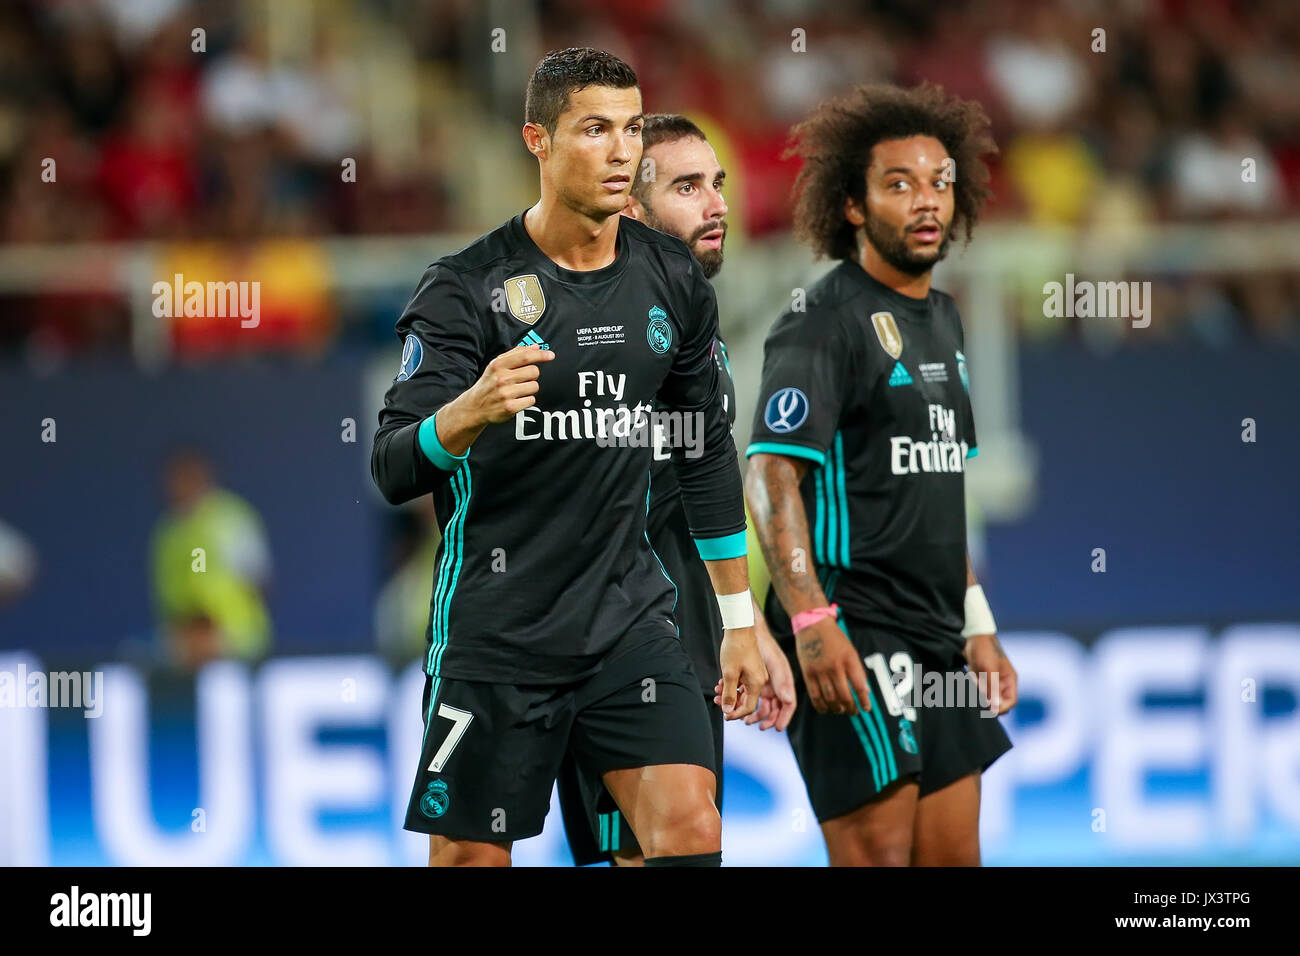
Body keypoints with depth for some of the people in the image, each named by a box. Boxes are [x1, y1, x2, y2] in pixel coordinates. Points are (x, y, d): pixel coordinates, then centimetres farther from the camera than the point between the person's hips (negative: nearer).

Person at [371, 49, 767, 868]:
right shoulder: (467, 288, -10)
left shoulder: (673, 282, 5)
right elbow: (394, 470, -16)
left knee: (689, 829, -13)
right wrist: (469, 411, -37)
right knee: (470, 857, 2)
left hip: (630, 617, 3)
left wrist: (740, 621, 16)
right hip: (495, 632, -3)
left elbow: (708, 453, 16)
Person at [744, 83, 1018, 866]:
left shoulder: (942, 321, 18)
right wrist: (810, 623, -26)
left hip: (936, 643, 9)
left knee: (955, 857, 7)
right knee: (880, 855, -11)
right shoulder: (824, 324, -9)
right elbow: (771, 478, -17)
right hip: (854, 639, -9)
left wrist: (977, 626, 21)